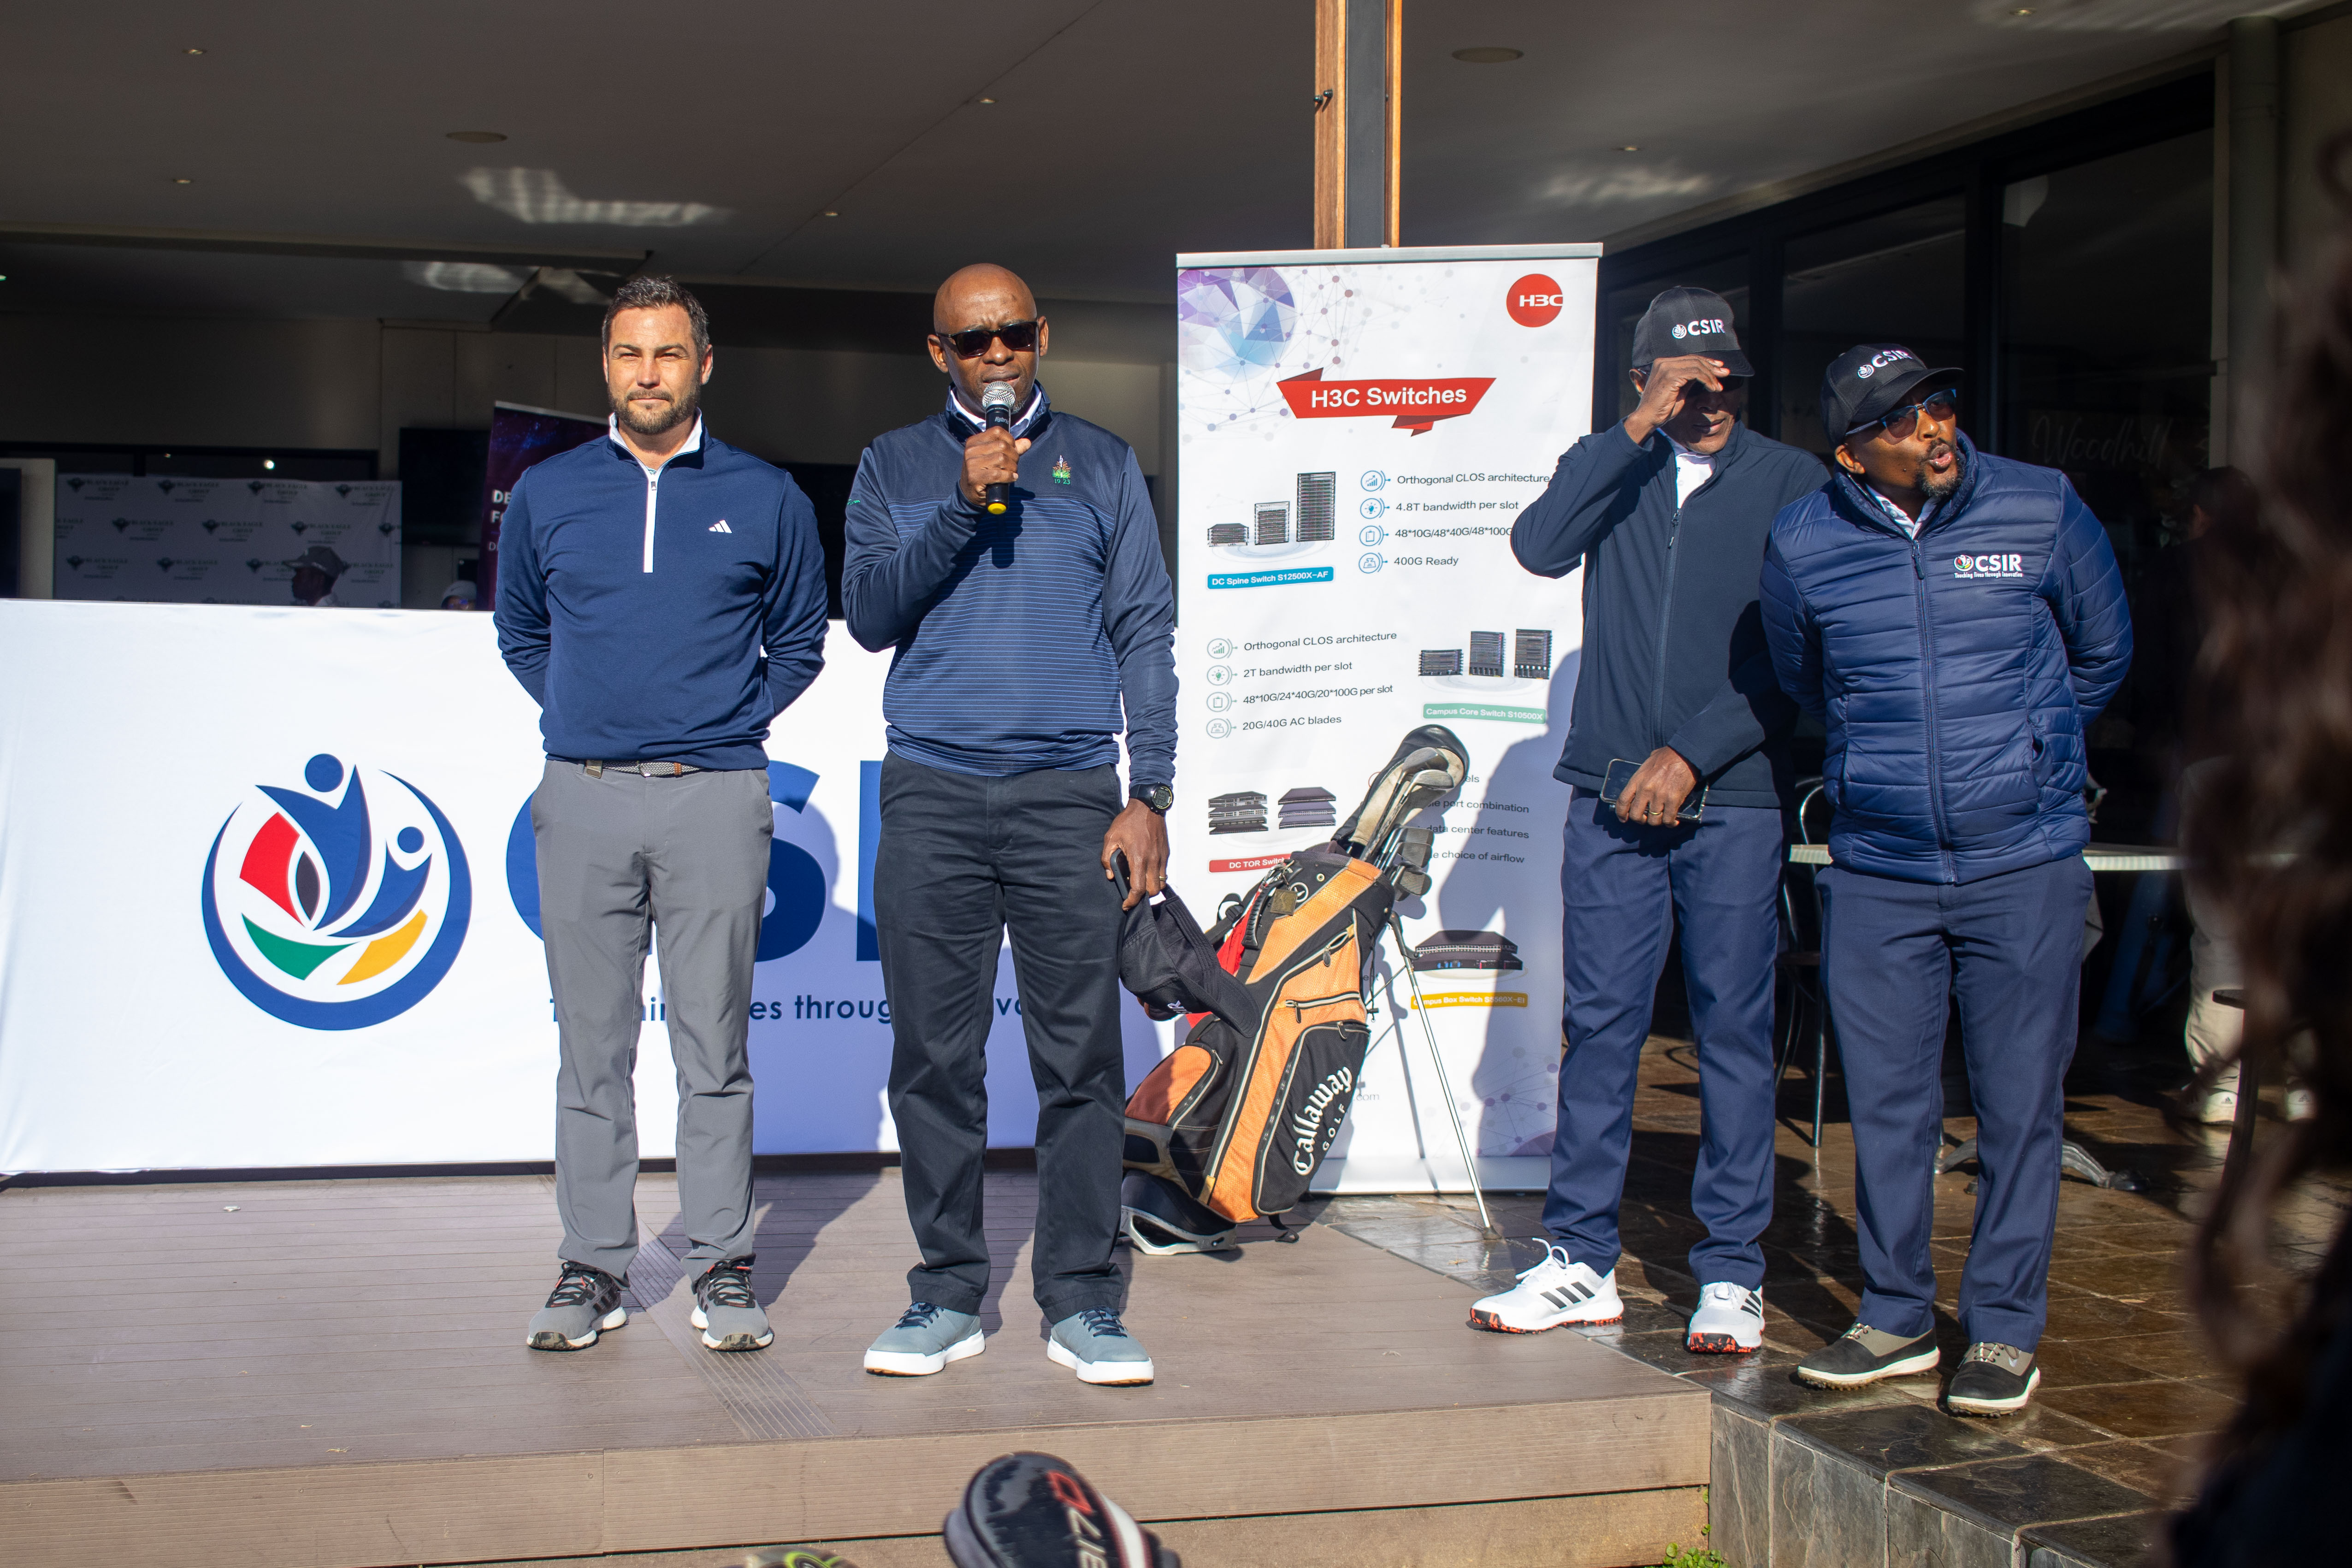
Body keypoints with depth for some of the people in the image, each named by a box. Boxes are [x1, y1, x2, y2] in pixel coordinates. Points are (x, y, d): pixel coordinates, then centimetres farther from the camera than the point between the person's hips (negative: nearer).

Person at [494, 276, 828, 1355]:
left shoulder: (765, 498, 7)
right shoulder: (546, 494, 10)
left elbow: (800, 639, 16)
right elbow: (520, 632, 22)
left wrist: (733, 723, 5)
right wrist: (582, 716, 10)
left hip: (715, 798, -1)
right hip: (583, 796, 2)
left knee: (714, 1046, 0)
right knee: (592, 1049, 5)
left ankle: (723, 1268, 8)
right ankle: (594, 1268, 12)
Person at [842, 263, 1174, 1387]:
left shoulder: (1101, 464, 13)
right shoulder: (896, 466, 14)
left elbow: (1145, 632, 8)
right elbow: (868, 612, 2)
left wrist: (1149, 794, -1)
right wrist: (964, 507, -10)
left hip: (1069, 790, -1)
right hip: (931, 795, 1)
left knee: (1080, 1056, -3)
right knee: (935, 1060, 2)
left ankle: (1082, 1302, 4)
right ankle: (948, 1294, 11)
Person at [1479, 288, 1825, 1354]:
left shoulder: (1792, 484, 4)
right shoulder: (1609, 468, 11)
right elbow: (1541, 548, -9)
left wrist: (1692, 754, -9)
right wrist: (1638, 432, -14)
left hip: (1735, 798, -2)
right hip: (1612, 795, 2)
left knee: (1734, 1032, 1)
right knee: (1599, 1024, 5)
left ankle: (1731, 1273, 10)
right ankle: (1583, 1261, 14)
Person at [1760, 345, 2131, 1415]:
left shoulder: (2042, 511, -2)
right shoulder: (1802, 544, 0)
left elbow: (2102, 654, 15)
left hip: (2026, 861, -1)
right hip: (1875, 868, 1)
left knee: (2019, 1103, 2)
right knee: (1887, 1103, 7)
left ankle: (2004, 1332, 14)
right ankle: (1896, 1317, 21)